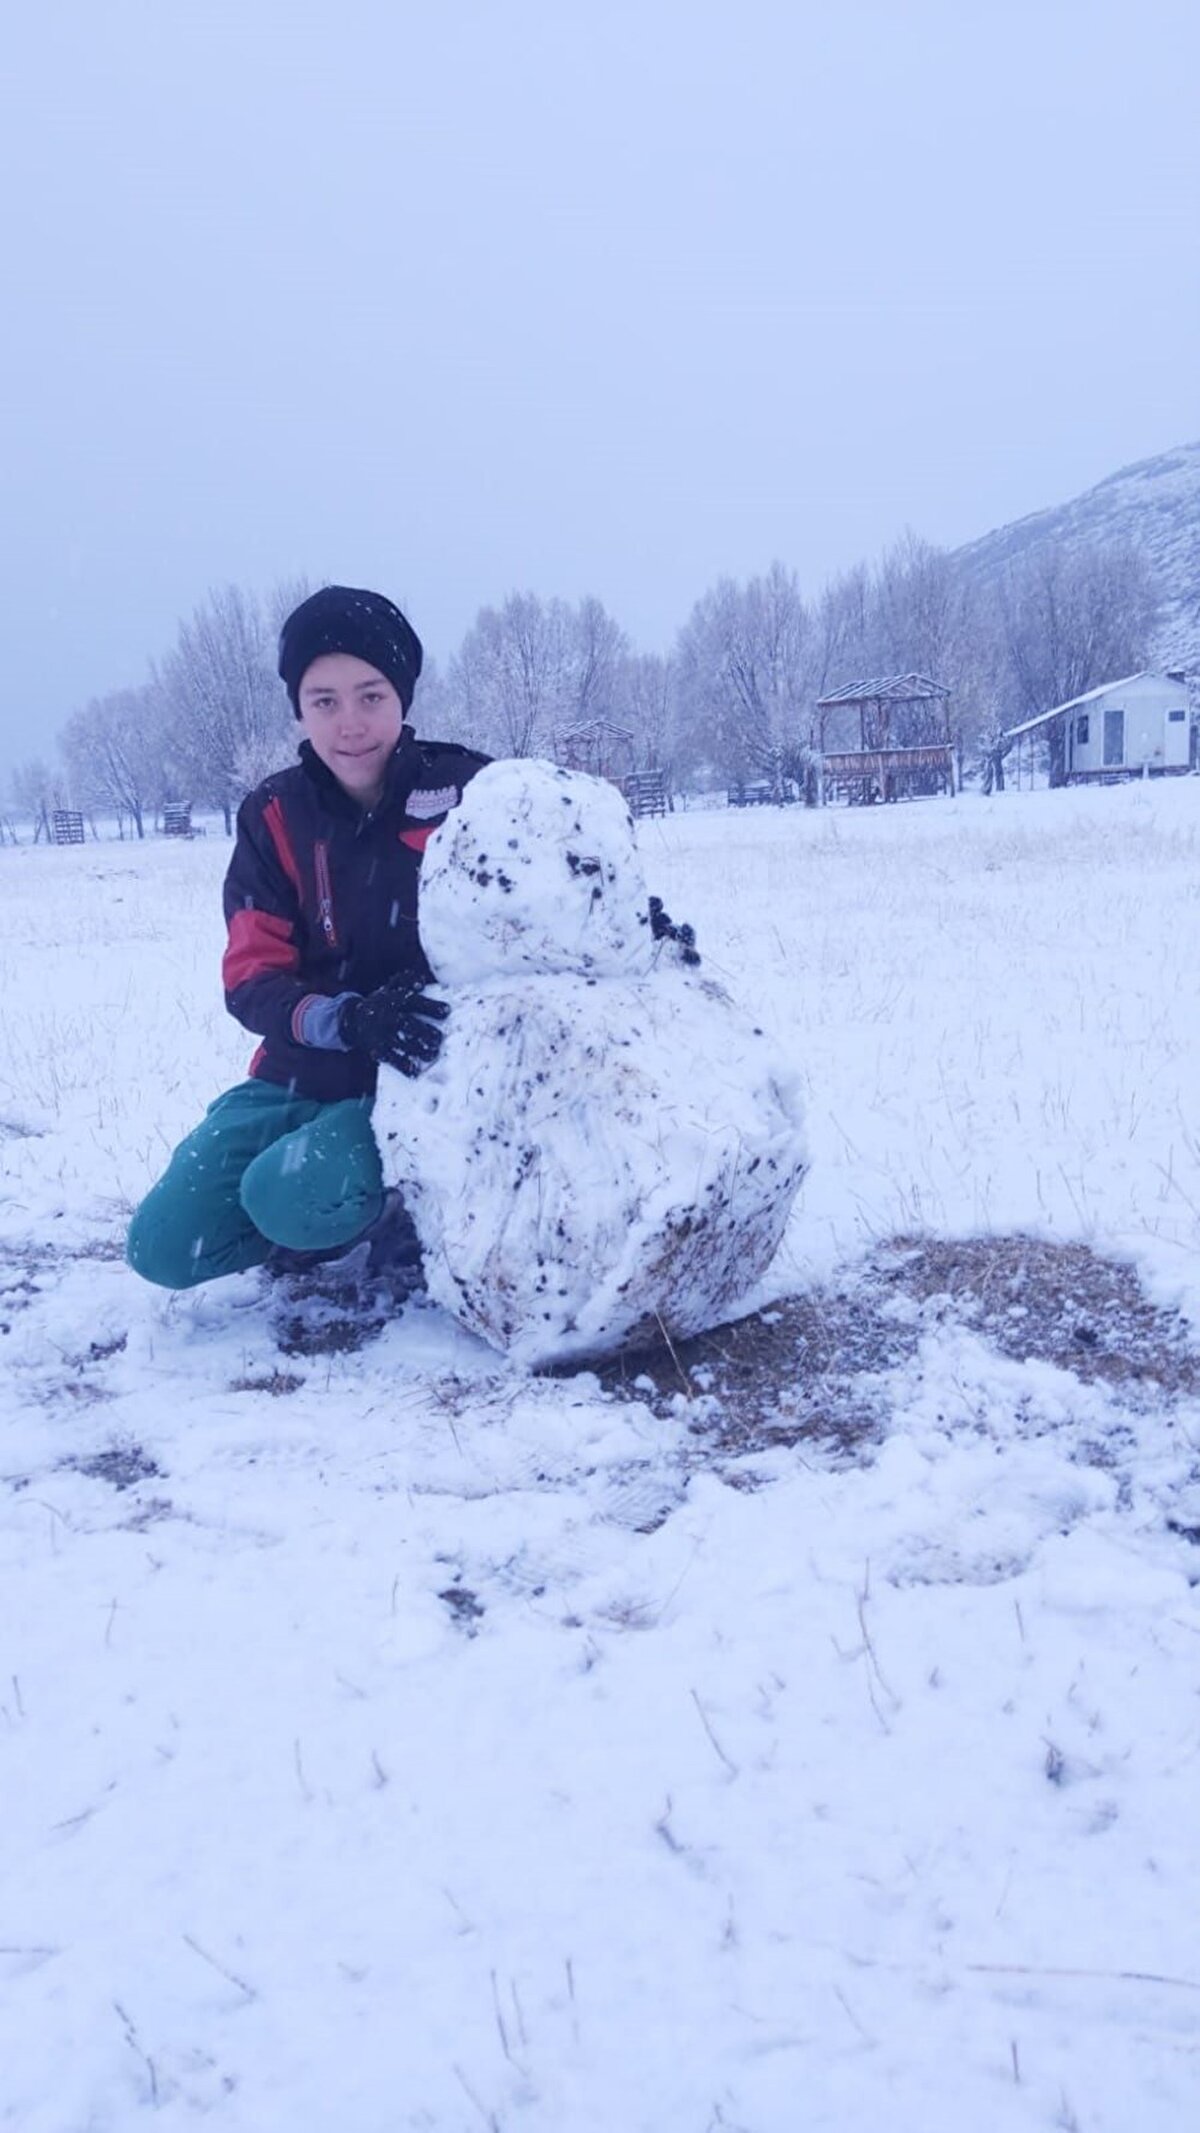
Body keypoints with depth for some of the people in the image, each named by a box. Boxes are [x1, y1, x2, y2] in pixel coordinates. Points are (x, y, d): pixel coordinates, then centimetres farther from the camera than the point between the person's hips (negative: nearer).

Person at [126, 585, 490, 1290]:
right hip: (306, 1072, 4)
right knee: (165, 1245, -8)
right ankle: (343, 1208, 14)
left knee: (286, 1197, -30)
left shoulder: (467, 791, -10)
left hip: (427, 1074, -4)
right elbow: (252, 982, -6)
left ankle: (406, 1205, 2)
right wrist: (346, 1019, -27)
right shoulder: (275, 816, -1)